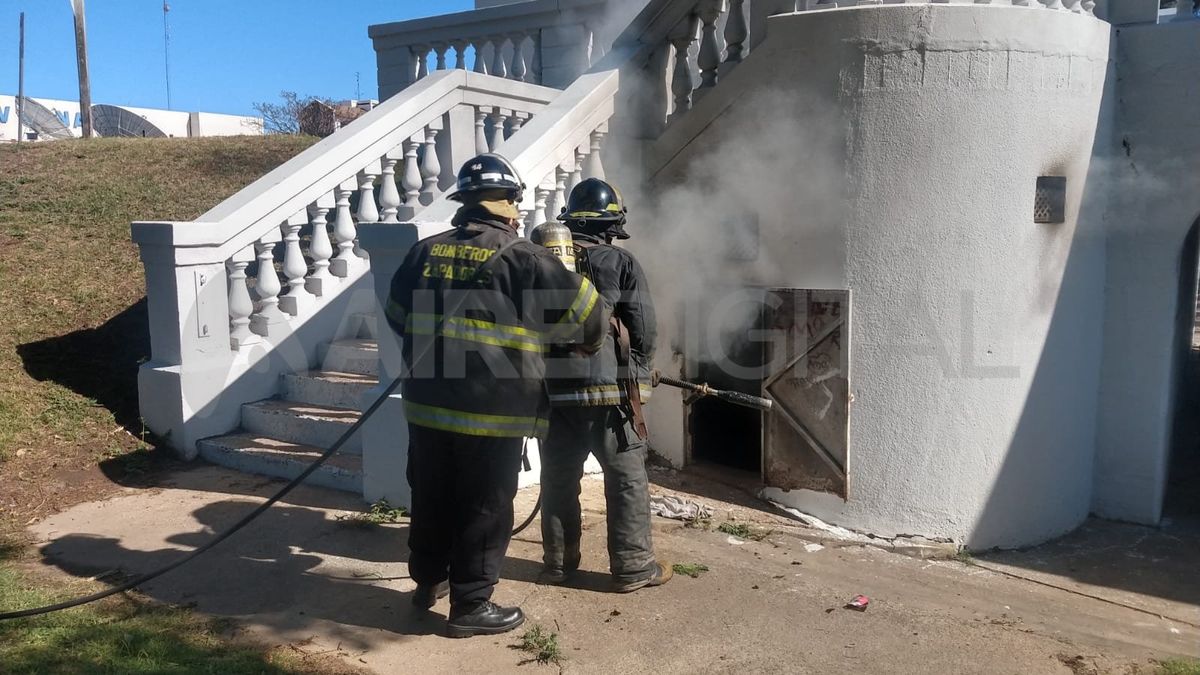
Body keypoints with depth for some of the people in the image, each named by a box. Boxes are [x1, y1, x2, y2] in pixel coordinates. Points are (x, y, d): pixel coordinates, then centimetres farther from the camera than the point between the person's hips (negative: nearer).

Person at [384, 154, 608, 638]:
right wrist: (591, 341, 19)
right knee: (484, 508, 7)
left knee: (431, 498, 20)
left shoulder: (425, 252, 5)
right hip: (491, 413, -5)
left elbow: (397, 316, 19)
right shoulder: (524, 260, -10)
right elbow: (586, 313, -3)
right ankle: (470, 606, 17)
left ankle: (428, 580, 37)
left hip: (427, 404, 6)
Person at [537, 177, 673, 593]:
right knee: (628, 479, 6)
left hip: (554, 390, 4)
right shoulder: (621, 263, -5)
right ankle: (633, 566, 11)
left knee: (558, 479, 14)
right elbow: (644, 330, -6)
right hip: (610, 390, -4)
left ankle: (558, 563, 23)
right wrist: (636, 370, 11)